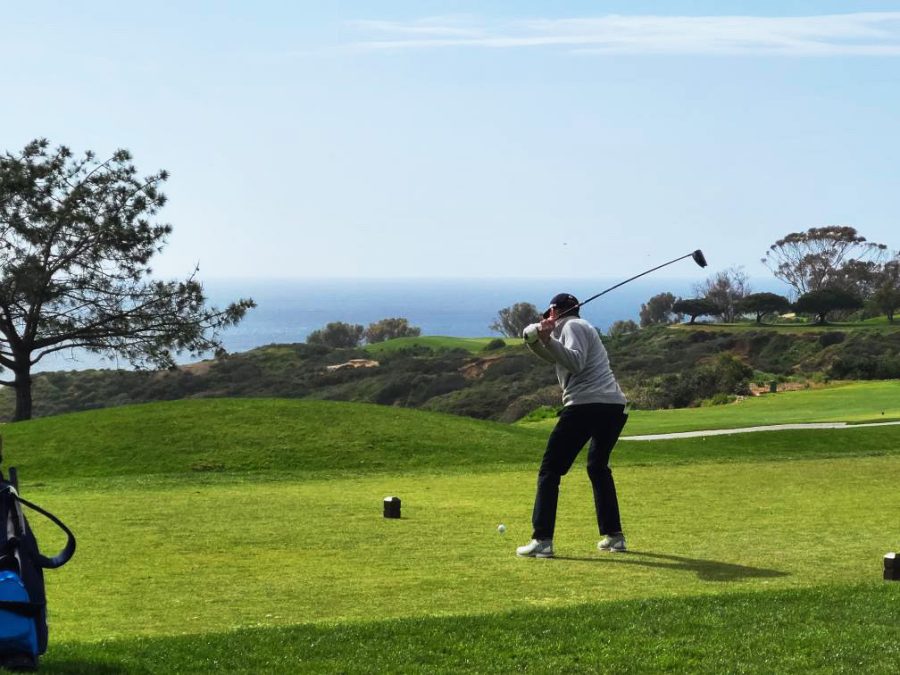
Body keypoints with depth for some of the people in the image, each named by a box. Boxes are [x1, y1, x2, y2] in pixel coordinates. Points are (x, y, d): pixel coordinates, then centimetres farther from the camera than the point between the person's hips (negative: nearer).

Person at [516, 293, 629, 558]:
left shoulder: (573, 327, 1)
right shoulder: (581, 327, 29)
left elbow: (575, 363, -15)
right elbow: (553, 356, 25)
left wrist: (548, 339, -19)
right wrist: (535, 338, 7)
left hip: (585, 405, -9)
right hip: (614, 405, 9)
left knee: (550, 469, -5)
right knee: (598, 467, 25)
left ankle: (542, 540, -13)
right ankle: (614, 535, 21)